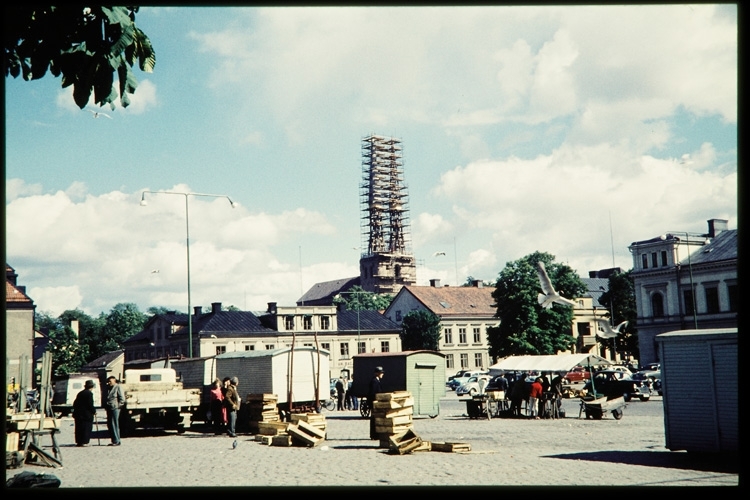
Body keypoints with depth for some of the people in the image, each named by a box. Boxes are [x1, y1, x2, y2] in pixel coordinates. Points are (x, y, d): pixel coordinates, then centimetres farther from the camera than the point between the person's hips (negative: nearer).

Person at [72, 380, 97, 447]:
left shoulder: (80, 393, 15)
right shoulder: (89, 393, -10)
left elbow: (75, 403, 17)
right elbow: (90, 405, -14)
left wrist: (75, 412, 22)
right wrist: (94, 411, -2)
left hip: (78, 414, 8)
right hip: (87, 414, -8)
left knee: (79, 428, 11)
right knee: (86, 428, -3)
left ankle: (79, 442, 14)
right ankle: (84, 442, -6)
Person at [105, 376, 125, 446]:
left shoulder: (118, 387, -4)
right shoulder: (109, 389, 19)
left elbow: (122, 399, -9)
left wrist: (117, 406, -11)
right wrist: (106, 406, 14)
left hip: (115, 408, -8)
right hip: (109, 409, 8)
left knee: (114, 425, -9)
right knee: (109, 425, 7)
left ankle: (116, 441, -6)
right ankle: (113, 441, 13)